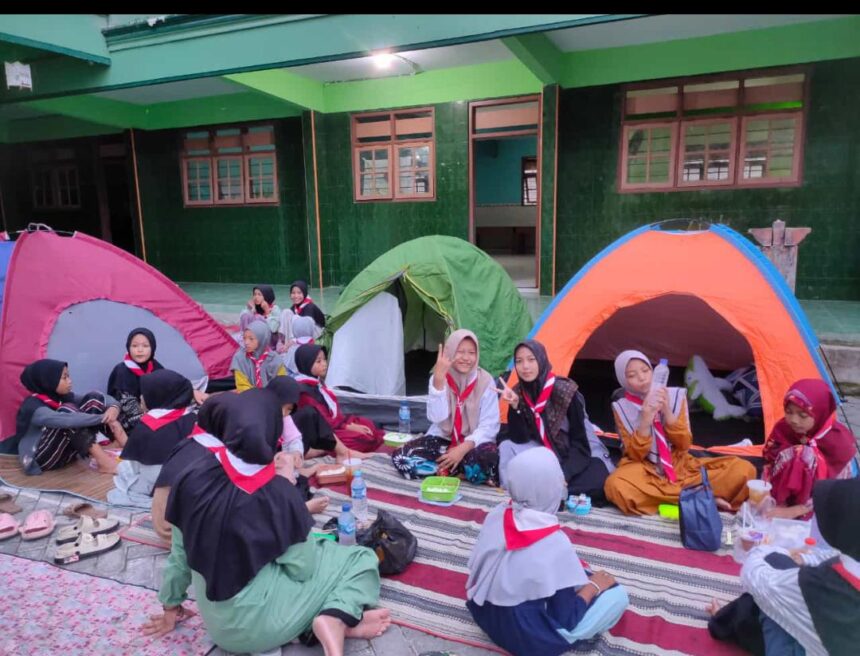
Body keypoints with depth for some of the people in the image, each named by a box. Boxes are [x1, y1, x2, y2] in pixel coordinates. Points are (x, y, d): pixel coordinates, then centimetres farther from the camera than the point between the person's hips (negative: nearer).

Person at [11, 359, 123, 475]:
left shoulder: (63, 397, 2)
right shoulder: (33, 406, -20)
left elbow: (99, 397, -1)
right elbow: (67, 420, -37)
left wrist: (113, 407, -23)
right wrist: (102, 418, -34)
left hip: (65, 452, 7)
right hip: (42, 459, -7)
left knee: (93, 400, -6)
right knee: (68, 409, -28)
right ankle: (102, 460, -29)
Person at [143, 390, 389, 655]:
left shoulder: (192, 476, -12)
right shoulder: (278, 493, -24)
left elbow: (179, 553, 0)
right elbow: (301, 569, -13)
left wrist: (170, 607, 16)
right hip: (256, 621, -5)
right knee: (360, 559, 5)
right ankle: (336, 621, -16)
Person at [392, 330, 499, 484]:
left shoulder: (485, 381, -9)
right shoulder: (438, 378, -5)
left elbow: (489, 425, -10)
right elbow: (437, 418, -19)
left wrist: (464, 448, -24)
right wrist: (438, 380, -29)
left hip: (473, 443, -3)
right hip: (443, 439, 3)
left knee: (488, 458, -37)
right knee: (401, 458, -21)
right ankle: (467, 471, -17)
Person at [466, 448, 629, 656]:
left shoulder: (497, 514, -12)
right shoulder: (555, 544, -29)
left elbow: (476, 566, 4)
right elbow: (566, 620, -19)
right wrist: (593, 586, -1)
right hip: (525, 639, -6)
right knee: (617, 595, 4)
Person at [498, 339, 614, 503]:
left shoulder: (564, 391, -21)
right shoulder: (519, 393, -7)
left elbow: (580, 441, -20)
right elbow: (519, 439, -13)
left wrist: (563, 474, -31)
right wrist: (515, 405, -26)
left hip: (578, 455, -3)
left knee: (599, 482, -34)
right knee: (507, 448, -21)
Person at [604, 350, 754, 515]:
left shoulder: (675, 395, -2)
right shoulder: (622, 408, -7)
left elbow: (684, 445, -5)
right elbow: (636, 455, -12)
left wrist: (667, 412, -19)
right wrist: (645, 420, -26)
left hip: (680, 467, 1)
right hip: (646, 472, -1)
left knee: (743, 469, -15)